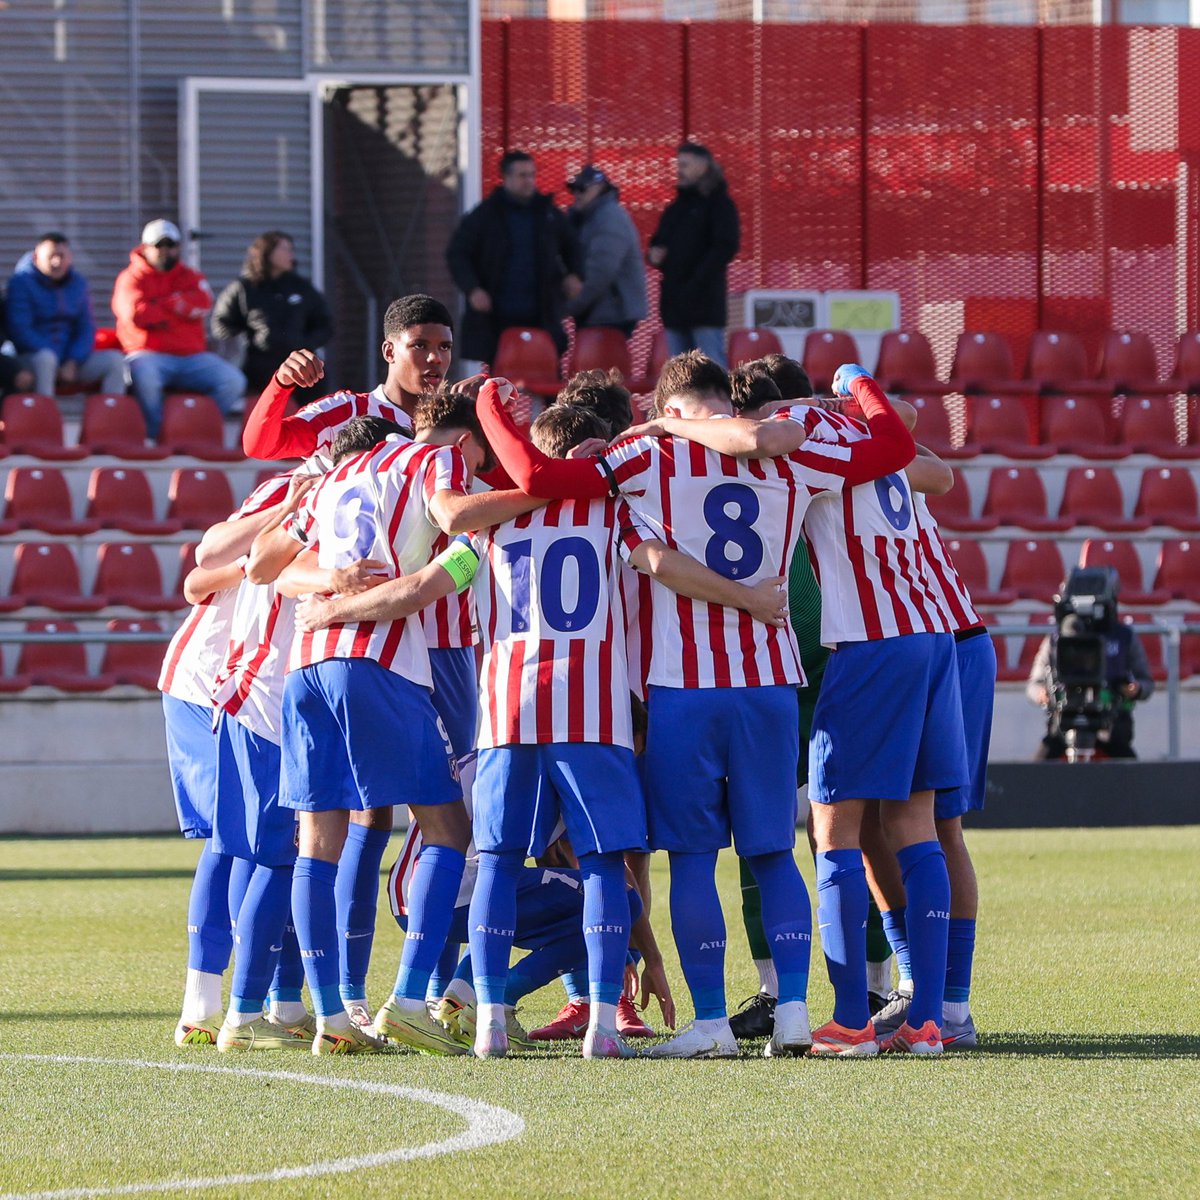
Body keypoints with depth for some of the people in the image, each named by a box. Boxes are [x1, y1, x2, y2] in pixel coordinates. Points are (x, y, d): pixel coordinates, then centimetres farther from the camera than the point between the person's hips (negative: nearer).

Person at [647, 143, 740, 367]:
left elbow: (726, 247, -12)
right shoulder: (676, 208, 21)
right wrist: (654, 254, 4)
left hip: (704, 302, -8)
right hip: (674, 302, 8)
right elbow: (658, 242, 29)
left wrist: (696, 282, -18)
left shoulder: (718, 203, -2)